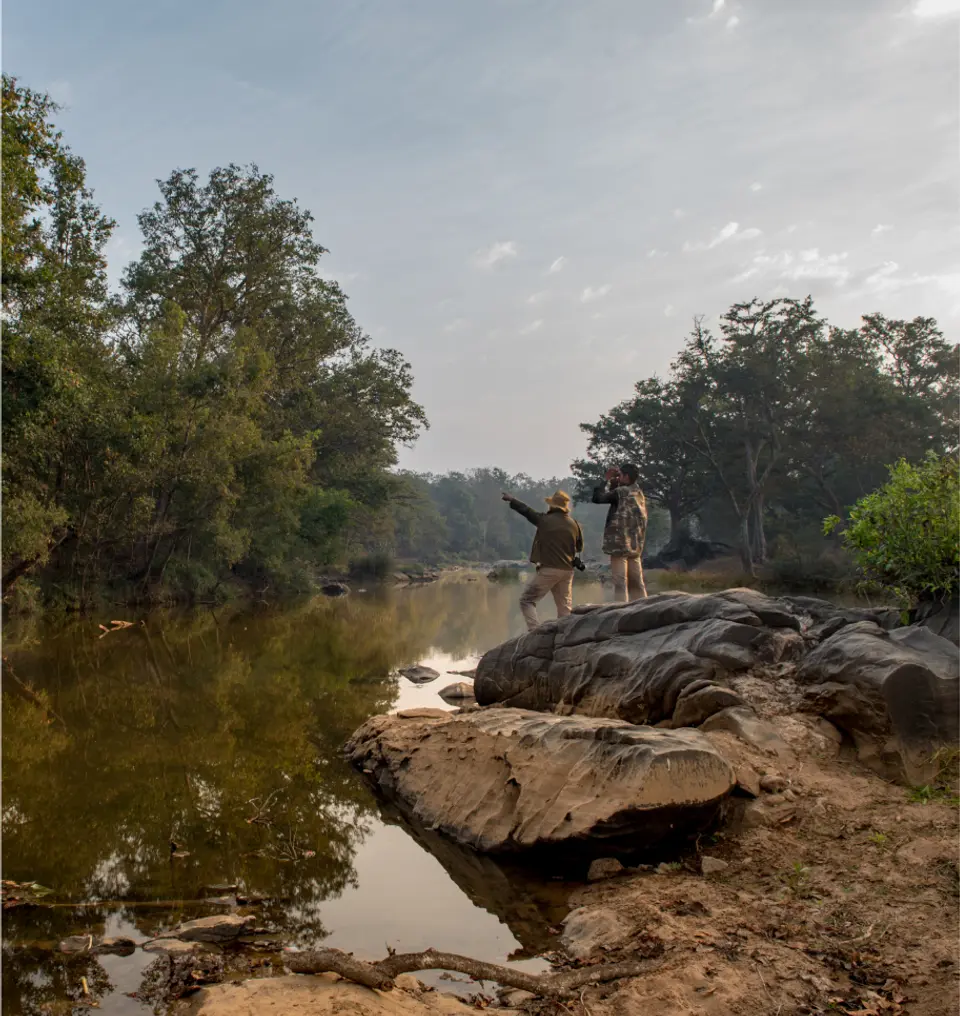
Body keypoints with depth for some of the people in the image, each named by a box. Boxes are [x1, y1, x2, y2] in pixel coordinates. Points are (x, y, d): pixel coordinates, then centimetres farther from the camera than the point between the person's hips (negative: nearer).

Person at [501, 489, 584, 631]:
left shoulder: (545, 520, -7)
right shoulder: (574, 524, 3)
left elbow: (526, 511, 9)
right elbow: (579, 547, 15)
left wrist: (511, 500, 25)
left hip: (548, 569, -4)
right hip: (567, 570, 4)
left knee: (527, 600, 3)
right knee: (565, 607, 11)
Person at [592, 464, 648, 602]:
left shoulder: (621, 491, -9)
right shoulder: (639, 494, 16)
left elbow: (597, 497, -8)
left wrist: (607, 481, 4)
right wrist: (612, 482, 17)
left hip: (620, 544, -8)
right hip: (635, 545, 8)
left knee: (620, 583, -9)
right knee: (636, 583, 11)